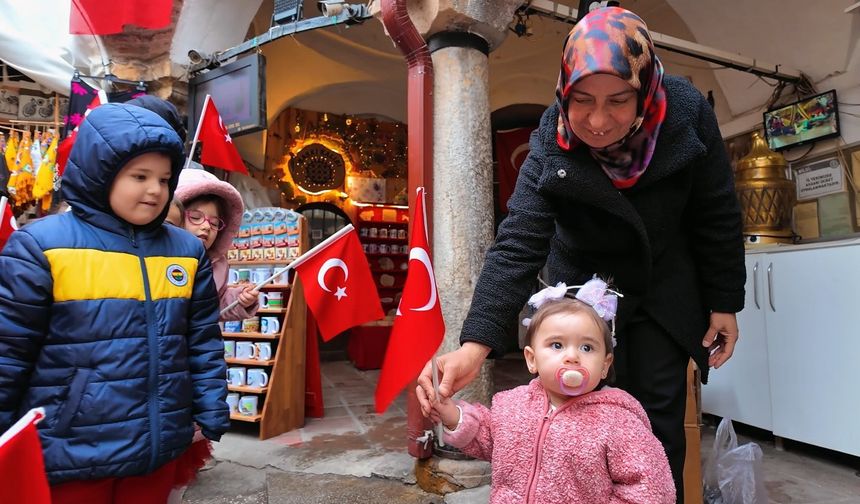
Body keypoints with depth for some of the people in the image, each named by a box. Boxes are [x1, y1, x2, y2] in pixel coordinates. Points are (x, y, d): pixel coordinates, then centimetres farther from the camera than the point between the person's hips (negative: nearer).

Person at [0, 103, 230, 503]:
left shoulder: (187, 250, 2)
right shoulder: (41, 245, -10)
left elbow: (204, 342, 6)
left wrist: (211, 415, 4)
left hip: (159, 446, 4)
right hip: (69, 454, -3)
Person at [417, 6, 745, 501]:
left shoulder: (687, 112, -21)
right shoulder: (551, 144, -24)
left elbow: (717, 216, -8)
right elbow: (518, 243, -33)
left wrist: (724, 303, -2)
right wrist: (476, 343, -43)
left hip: (665, 292, 1)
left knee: (660, 418, 6)